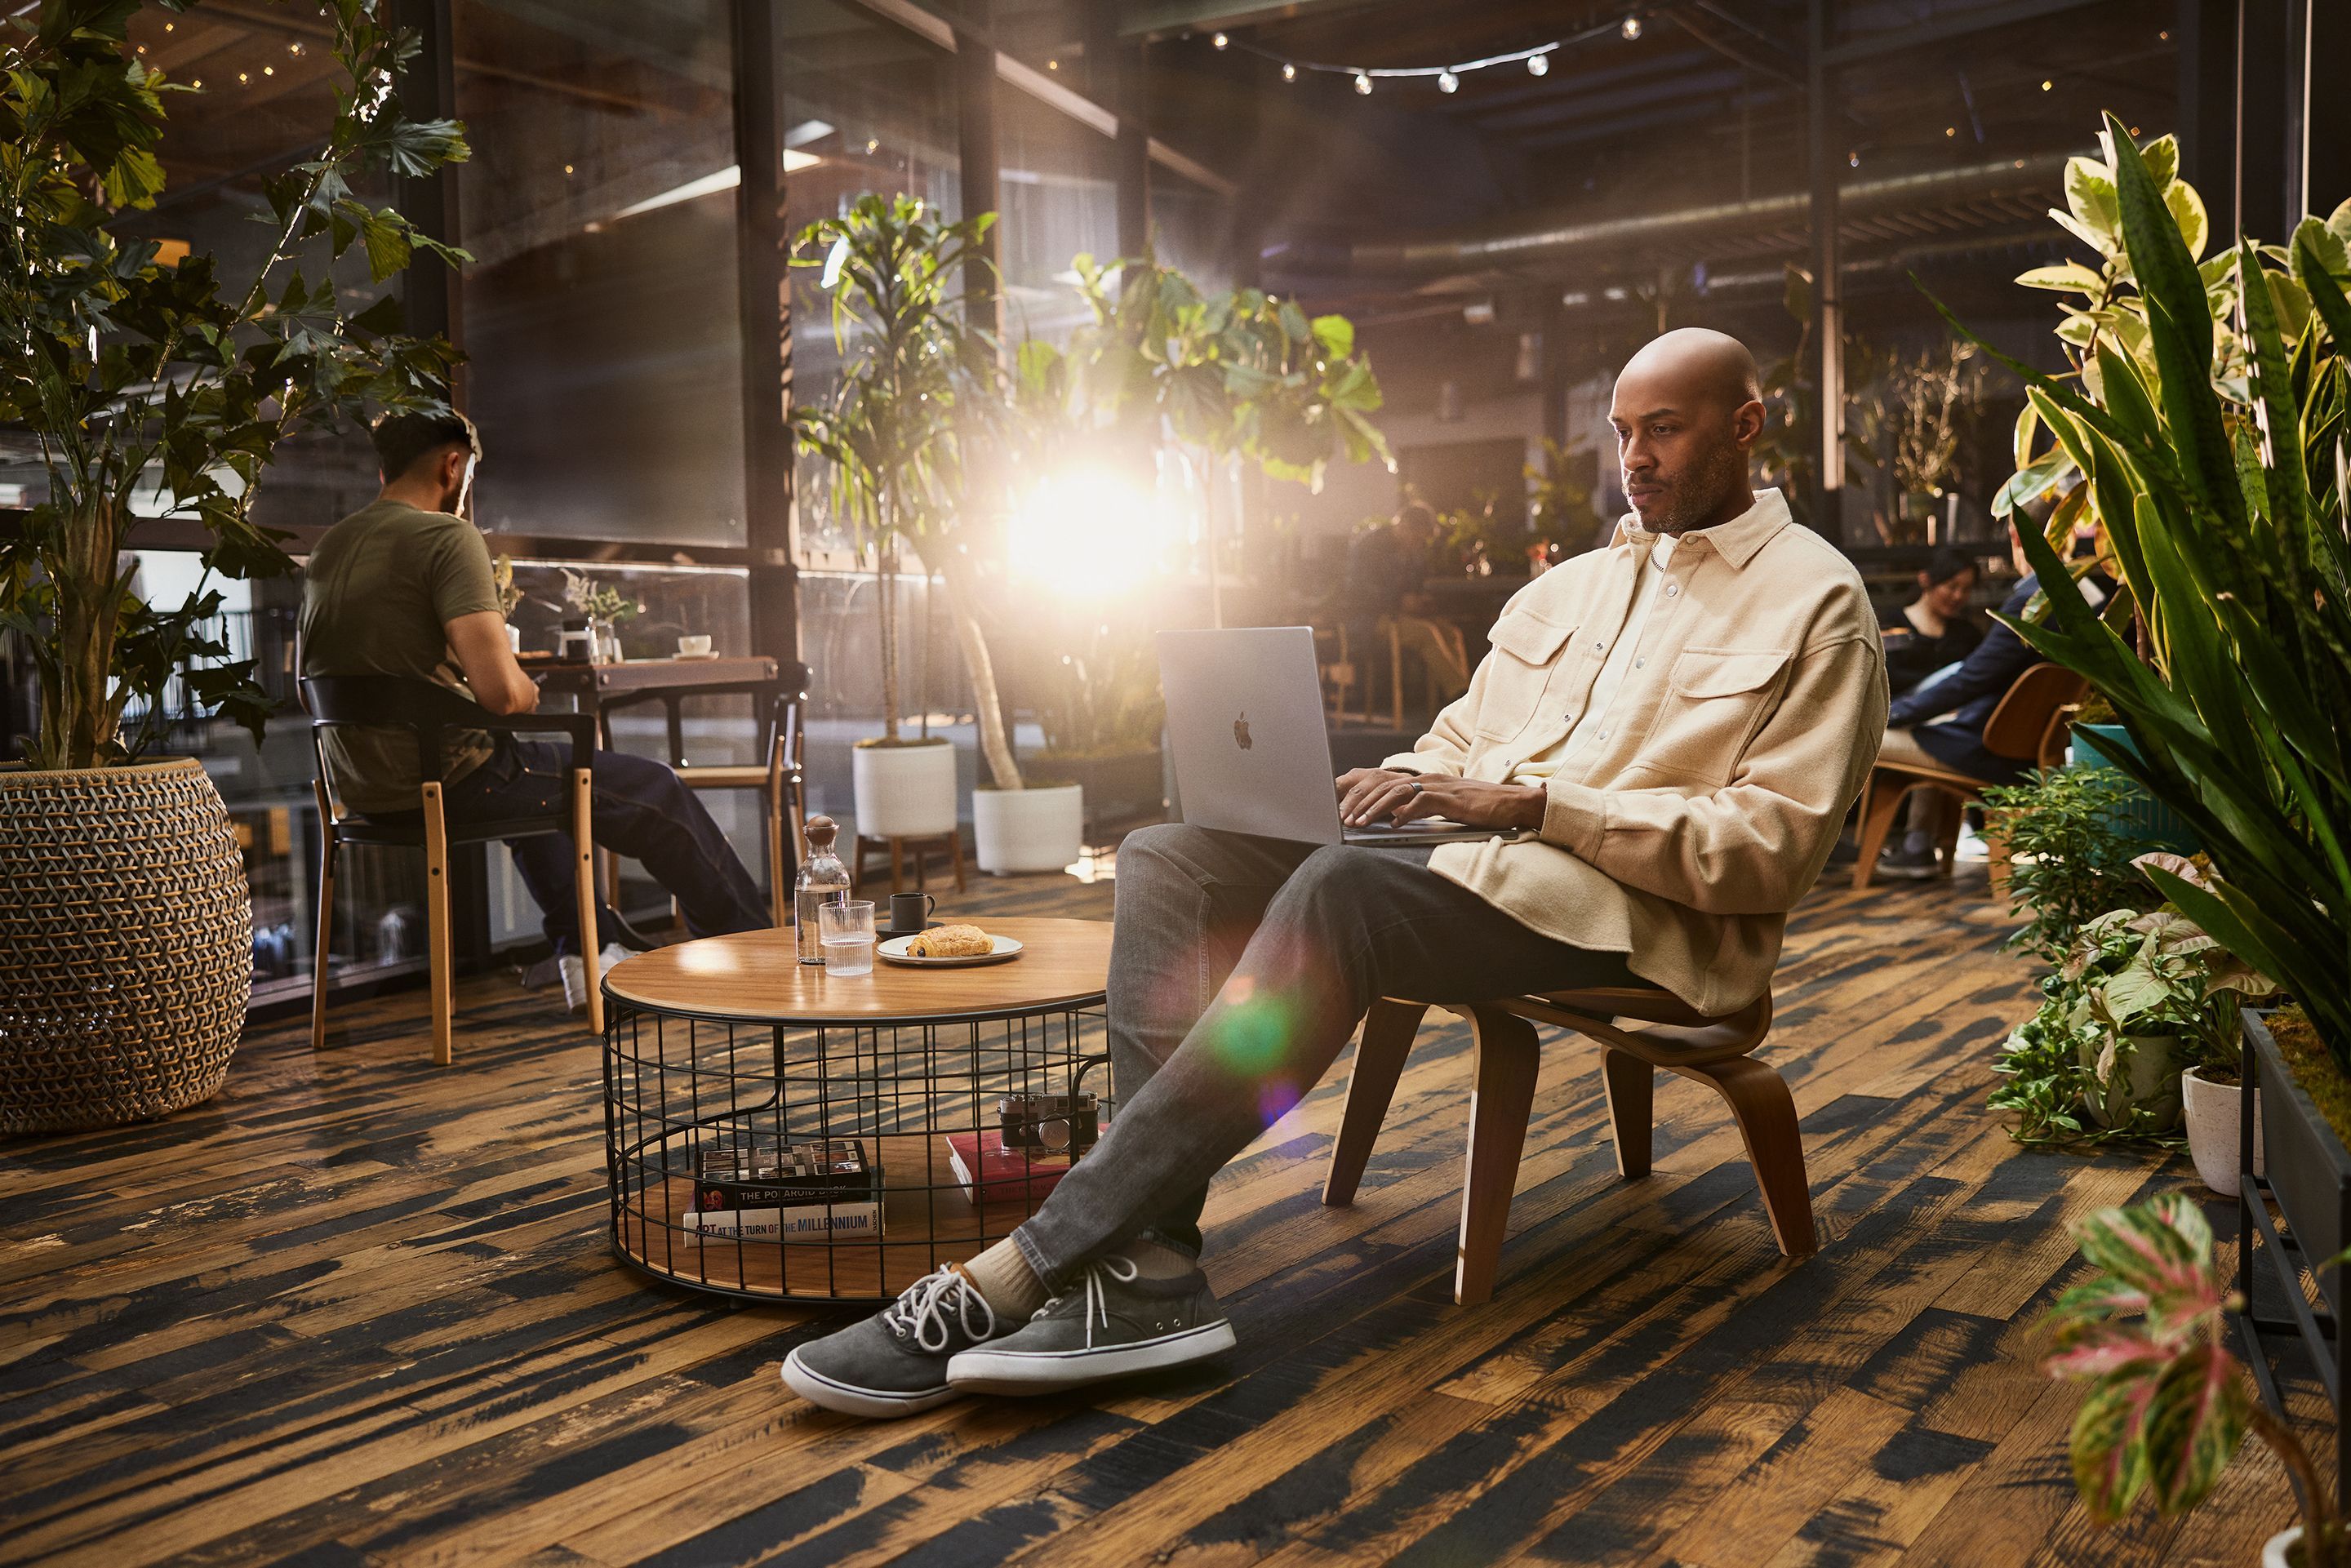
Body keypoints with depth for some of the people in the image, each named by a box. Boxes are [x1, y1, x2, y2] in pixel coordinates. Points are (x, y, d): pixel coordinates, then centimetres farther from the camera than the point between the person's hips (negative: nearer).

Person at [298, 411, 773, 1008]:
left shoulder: (326, 549, 10)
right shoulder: (447, 536, -15)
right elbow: (500, 690, -25)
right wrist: (529, 691, -1)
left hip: (361, 790, 9)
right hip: (445, 782, -9)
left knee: (531, 778, 37)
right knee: (655, 791, 7)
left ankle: (588, 954, 35)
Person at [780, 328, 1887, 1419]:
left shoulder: (1816, 600, 3)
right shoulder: (1570, 586, 25)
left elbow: (1772, 846, -9)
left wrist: (1534, 803, -17)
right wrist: (1399, 783, -1)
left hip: (1635, 909, -7)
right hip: (1472, 859, 8)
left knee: (1341, 891, -36)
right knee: (1169, 858, -14)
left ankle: (1031, 1268, -35)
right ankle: (1152, 1268, -28)